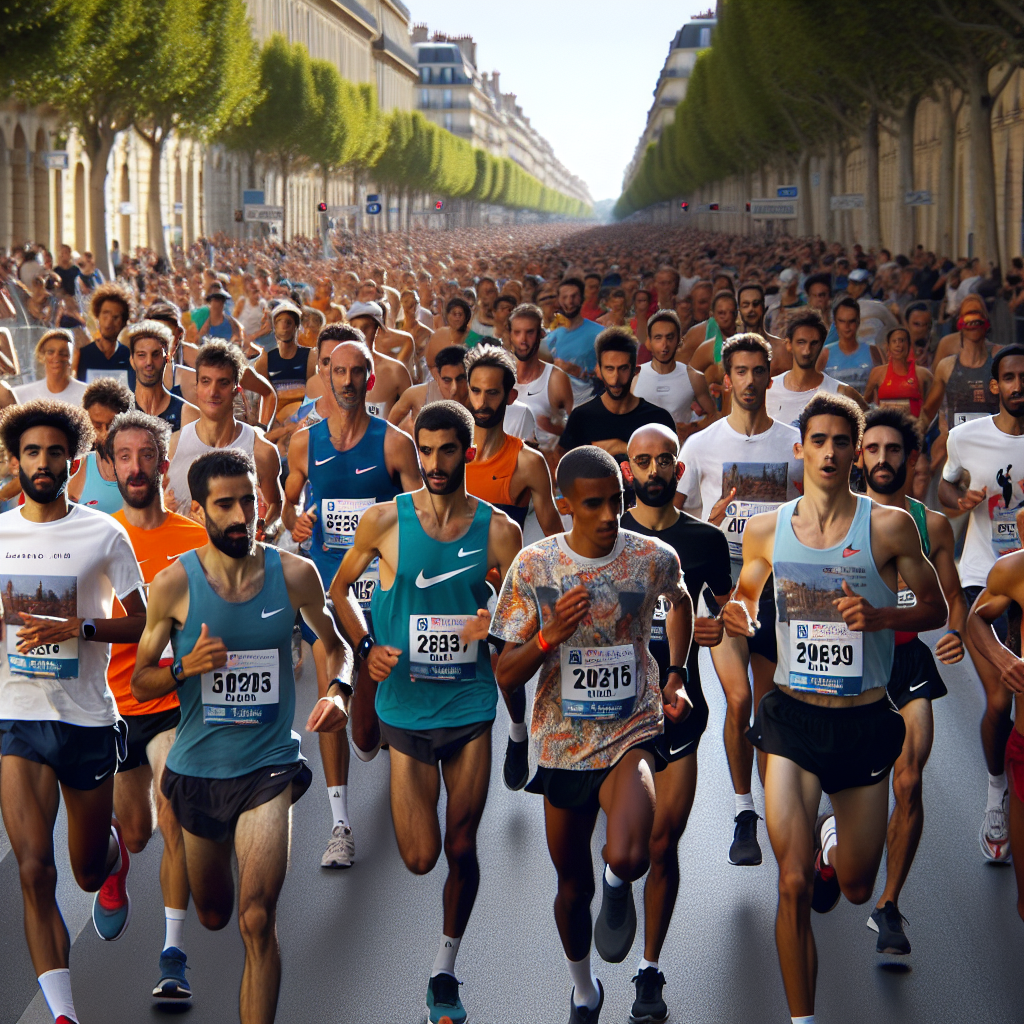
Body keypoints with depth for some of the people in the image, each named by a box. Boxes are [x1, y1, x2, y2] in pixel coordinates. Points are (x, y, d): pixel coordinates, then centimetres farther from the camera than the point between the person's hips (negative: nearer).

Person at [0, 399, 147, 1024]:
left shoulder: (104, 534, -3)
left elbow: (141, 622, -1)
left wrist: (76, 629, -16)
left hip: (87, 719, -1)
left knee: (88, 869, 13)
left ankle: (115, 859, 52)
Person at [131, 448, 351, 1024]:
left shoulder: (295, 575, -6)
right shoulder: (174, 584, -9)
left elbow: (335, 642, 12)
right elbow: (140, 684, 0)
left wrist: (340, 690, -9)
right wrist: (186, 668, -21)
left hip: (268, 766, -1)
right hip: (197, 767, 2)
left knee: (257, 921, -17)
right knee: (212, 915, 21)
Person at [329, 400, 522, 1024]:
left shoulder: (499, 531, -1)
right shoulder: (386, 521, -4)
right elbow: (341, 587, 11)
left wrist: (496, 625, -15)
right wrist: (366, 647, -6)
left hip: (472, 709, 1)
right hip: (406, 709, -1)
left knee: (461, 849, 6)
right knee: (420, 858, -5)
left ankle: (446, 972, 24)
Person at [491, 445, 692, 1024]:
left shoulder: (655, 558, -8)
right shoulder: (534, 568, -10)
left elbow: (681, 603, 19)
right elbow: (506, 677, -8)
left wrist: (677, 676, 9)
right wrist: (549, 636, -26)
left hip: (632, 733, -2)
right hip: (564, 743, 2)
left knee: (626, 859, -29)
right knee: (573, 885, 16)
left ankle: (619, 886, 9)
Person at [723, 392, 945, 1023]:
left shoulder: (889, 527, -7)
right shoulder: (765, 531, 1)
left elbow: (935, 609, 1)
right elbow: (746, 597, 18)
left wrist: (880, 617, -19)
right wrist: (739, 616, -6)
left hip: (864, 720, 0)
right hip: (792, 717, 0)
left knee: (856, 890, 15)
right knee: (794, 886, -10)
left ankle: (834, 842, 52)